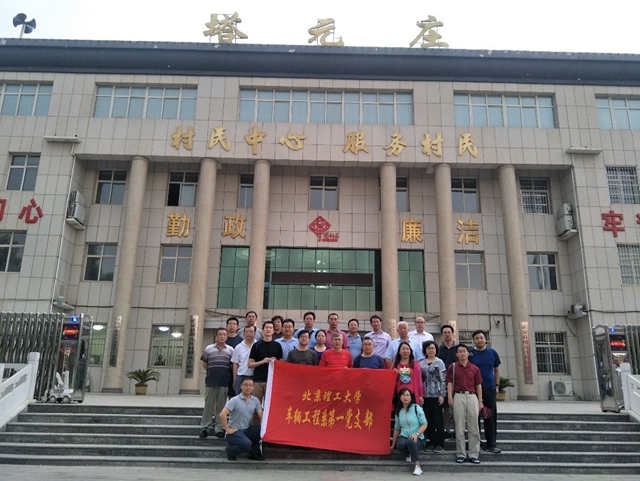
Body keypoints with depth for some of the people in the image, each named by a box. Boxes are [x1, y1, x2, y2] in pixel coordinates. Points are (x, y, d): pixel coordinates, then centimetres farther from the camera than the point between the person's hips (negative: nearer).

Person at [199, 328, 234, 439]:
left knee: (221, 406, 6)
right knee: (208, 405, 5)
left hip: (224, 382, 0)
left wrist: (226, 372, -1)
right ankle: (204, 428, 12)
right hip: (211, 381, 0)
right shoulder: (208, 349, 4)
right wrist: (212, 372, 8)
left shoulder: (230, 350, 4)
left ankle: (219, 428, 13)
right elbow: (204, 363, 11)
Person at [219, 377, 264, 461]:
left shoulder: (255, 400, 5)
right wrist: (228, 430, -16)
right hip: (234, 431, -6)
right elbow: (222, 415, -18)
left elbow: (261, 416, 3)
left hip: (247, 430, 6)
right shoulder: (235, 400, -10)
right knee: (247, 444, -33)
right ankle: (231, 450, 0)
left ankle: (254, 452, 2)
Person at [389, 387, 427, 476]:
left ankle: (418, 467, -23)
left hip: (418, 439, -3)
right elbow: (396, 428, 16)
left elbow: (424, 424, -6)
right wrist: (393, 445, 21)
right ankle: (411, 454, 3)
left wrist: (417, 434, -23)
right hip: (404, 437, 3)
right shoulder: (398, 411, 8)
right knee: (400, 444, -32)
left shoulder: (417, 408, -5)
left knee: (410, 442, -37)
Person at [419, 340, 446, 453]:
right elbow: (419, 380, 12)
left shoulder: (439, 362, -2)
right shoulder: (421, 363, 8)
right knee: (429, 419, 7)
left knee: (438, 419, 0)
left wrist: (442, 395, -10)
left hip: (436, 395, -4)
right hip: (425, 395, 4)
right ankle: (432, 442, 16)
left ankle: (440, 444, 6)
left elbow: (443, 379, -5)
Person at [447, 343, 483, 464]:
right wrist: (450, 397, -10)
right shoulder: (452, 367, 6)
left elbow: (478, 385, 10)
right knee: (459, 427, 2)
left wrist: (480, 401, 5)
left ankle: (474, 454, 11)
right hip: (459, 396, -1)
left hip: (472, 396, 2)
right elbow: (449, 383, 1)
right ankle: (461, 454, 9)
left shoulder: (475, 368, 10)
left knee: (473, 427, 4)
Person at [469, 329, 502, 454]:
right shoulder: (469, 354, -2)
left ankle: (491, 444, 15)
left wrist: (496, 385, 8)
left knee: (491, 417, 6)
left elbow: (496, 370, 13)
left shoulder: (492, 353, 5)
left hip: (489, 389, 2)